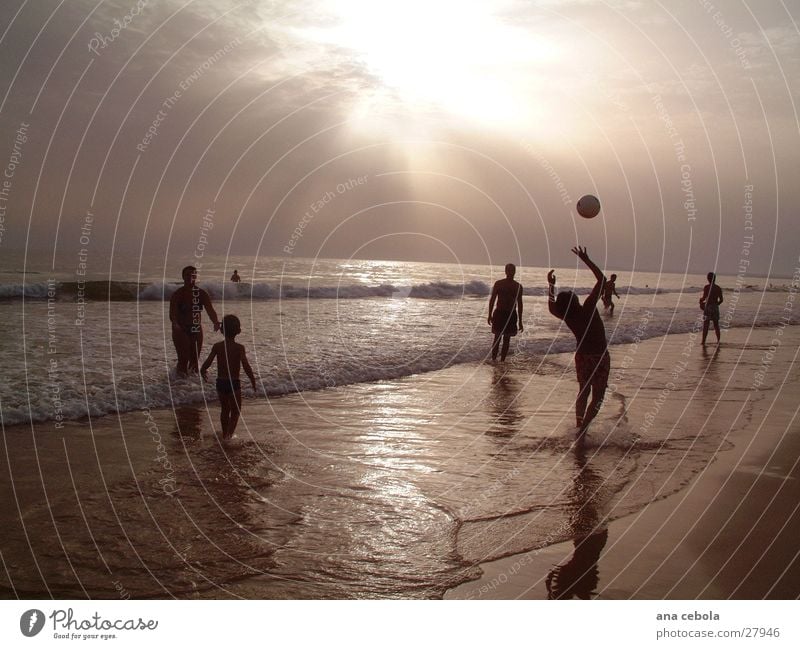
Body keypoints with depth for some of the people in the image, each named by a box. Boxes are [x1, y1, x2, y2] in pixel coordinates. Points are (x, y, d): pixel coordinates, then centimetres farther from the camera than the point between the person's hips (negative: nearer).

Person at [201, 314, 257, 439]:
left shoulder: (217, 346, -4)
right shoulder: (239, 348, -12)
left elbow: (205, 365, -7)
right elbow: (246, 367, -20)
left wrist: (203, 373, 15)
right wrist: (253, 380, -6)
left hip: (220, 382, 3)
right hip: (234, 383, -3)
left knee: (224, 410, 22)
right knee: (236, 411, 12)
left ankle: (225, 434, 33)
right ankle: (229, 433, -5)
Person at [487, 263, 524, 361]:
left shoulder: (518, 286, 4)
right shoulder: (498, 283, 0)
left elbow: (519, 304, 8)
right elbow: (492, 299, 1)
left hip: (511, 315, 2)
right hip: (499, 313, -2)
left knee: (507, 339, 5)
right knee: (497, 338, -3)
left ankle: (502, 360, 9)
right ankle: (493, 359, -1)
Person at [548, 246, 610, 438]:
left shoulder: (566, 316, -11)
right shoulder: (589, 308, -21)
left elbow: (552, 307, 13)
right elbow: (602, 279, -17)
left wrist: (551, 285, 15)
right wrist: (586, 260, -17)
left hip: (582, 356, 4)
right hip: (600, 357, -4)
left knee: (583, 392, 20)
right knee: (598, 397, 1)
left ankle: (579, 426, 14)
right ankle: (584, 427, -16)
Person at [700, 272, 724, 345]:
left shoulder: (706, 287, -7)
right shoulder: (718, 288, 4)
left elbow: (704, 297, -14)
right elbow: (721, 300, 3)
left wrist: (701, 300, 7)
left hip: (708, 307, -3)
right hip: (715, 307, 3)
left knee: (705, 325, 0)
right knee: (716, 325, 13)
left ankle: (703, 341, -2)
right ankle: (718, 340, 16)